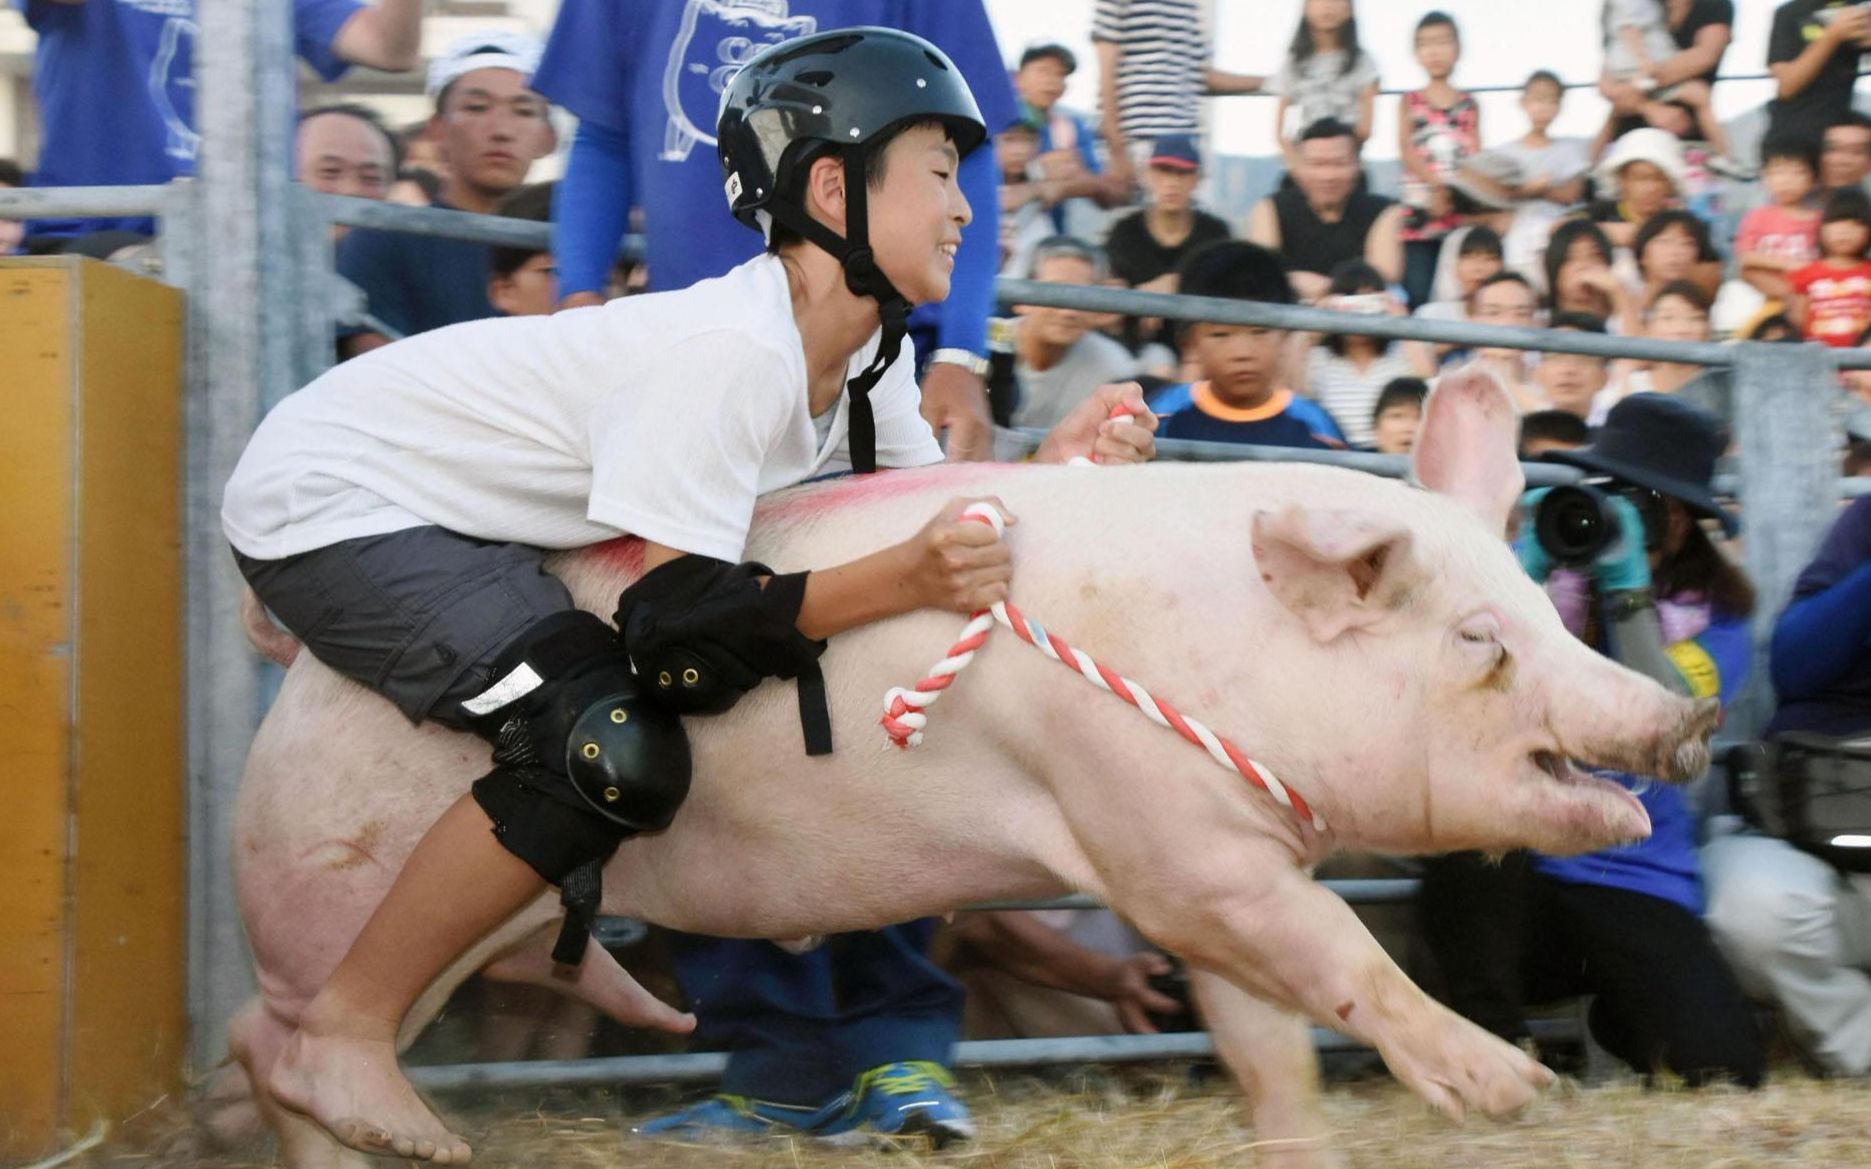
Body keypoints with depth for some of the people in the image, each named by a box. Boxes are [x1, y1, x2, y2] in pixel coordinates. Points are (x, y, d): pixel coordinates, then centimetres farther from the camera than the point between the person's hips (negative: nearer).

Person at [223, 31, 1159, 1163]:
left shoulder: (866, 347, -1)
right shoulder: (730, 349, -28)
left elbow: (918, 510, 2)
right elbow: (674, 620, -29)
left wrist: (1046, 467, -14)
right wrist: (906, 578, -38)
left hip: (443, 506, 10)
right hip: (326, 501, -10)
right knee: (618, 747, -23)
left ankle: (560, 939, 24)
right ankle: (343, 1036, -12)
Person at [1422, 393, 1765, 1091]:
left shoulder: (1716, 619, 3)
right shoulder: (1540, 575, 2)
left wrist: (1627, 588, -20)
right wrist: (1527, 566, -20)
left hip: (1635, 886, 1)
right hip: (1514, 882, 0)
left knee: (1722, 1065, -19)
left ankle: (1620, 1019, 20)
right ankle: (1492, 1043, -14)